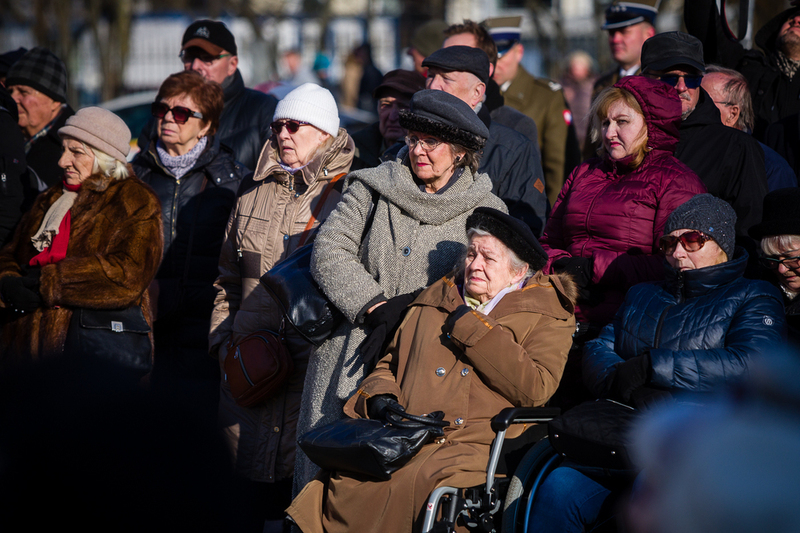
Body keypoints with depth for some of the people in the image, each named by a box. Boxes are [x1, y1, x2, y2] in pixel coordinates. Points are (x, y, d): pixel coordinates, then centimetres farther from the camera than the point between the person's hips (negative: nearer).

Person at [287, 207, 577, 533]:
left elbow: (535, 389, -6)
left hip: (477, 447, -4)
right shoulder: (433, 301, 27)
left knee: (416, 486, -35)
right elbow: (389, 362, 33)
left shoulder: (546, 313, 11)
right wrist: (379, 397, 9)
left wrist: (469, 327, -1)